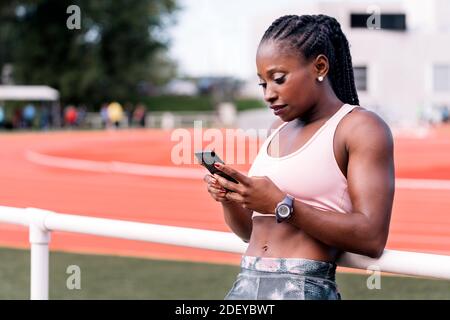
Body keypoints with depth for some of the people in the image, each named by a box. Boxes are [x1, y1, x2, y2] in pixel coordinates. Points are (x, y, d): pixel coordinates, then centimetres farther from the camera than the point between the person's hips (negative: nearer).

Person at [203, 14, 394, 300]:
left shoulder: (361, 127, -4)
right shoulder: (279, 129, 17)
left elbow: (371, 237, -14)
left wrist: (281, 205, -17)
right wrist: (228, 198, 1)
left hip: (305, 288, -6)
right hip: (245, 286, 7)